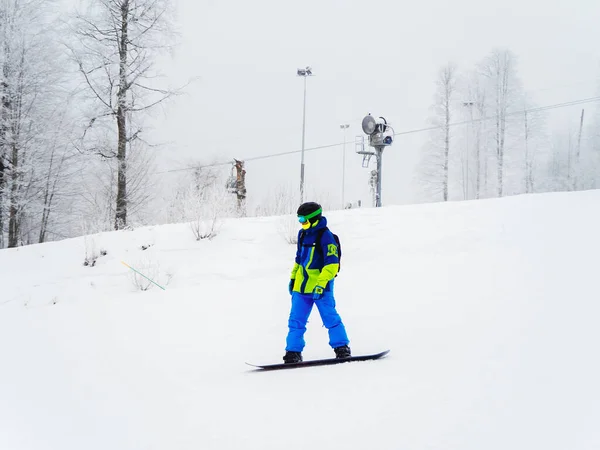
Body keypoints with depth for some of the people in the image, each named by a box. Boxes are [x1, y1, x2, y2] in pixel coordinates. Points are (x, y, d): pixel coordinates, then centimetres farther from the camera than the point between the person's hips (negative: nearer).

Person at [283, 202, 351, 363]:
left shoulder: (325, 236, -13)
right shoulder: (303, 234, 12)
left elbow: (332, 264, -17)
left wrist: (321, 284, -23)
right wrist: (293, 278, 22)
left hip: (320, 286, -8)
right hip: (301, 286, 8)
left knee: (330, 318, -4)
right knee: (295, 321, 4)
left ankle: (342, 349, 5)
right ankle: (293, 352, 7)